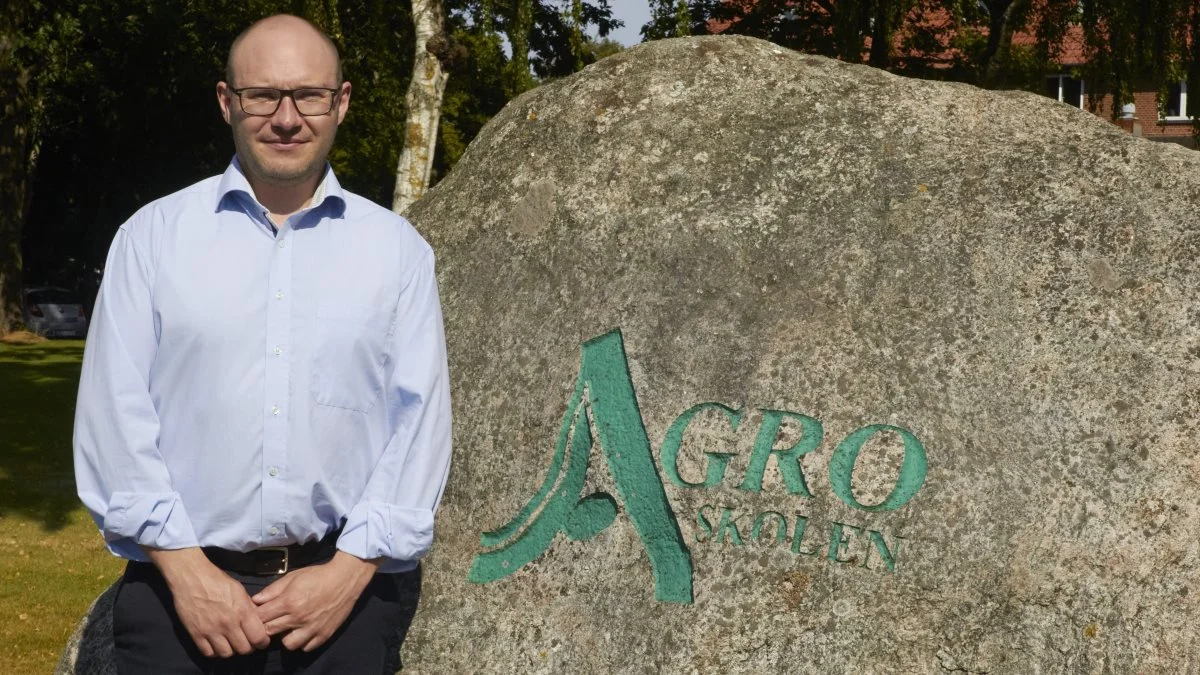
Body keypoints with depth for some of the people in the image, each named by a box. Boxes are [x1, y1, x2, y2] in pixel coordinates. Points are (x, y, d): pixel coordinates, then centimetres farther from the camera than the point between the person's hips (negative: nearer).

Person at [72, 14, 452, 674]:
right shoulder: (153, 236, 3)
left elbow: (419, 420, 1)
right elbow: (115, 411, -2)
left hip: (342, 592, 1)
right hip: (179, 591, 0)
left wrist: (351, 569, -7)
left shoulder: (397, 249, 5)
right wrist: (184, 568, -9)